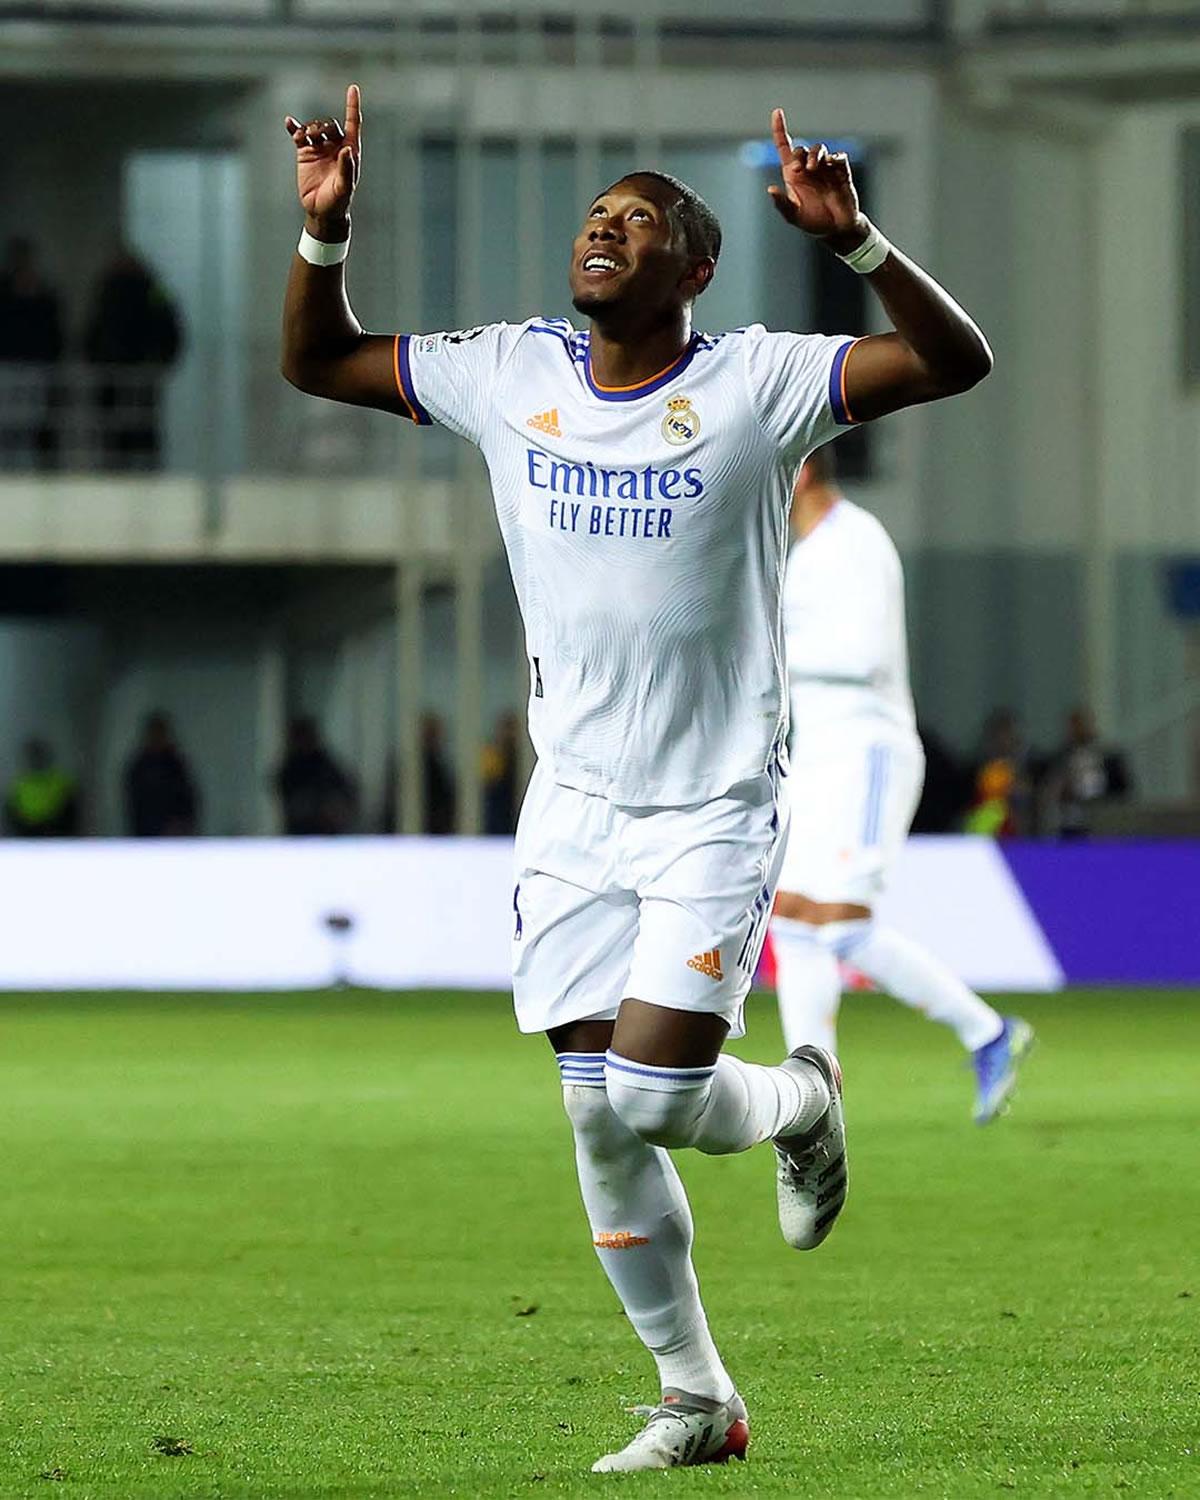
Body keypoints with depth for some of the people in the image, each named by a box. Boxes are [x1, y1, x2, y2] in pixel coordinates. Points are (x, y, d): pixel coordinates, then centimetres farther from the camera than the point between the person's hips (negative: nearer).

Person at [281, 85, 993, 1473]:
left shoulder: (753, 385, -10)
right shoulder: (509, 375, 2)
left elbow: (954, 362, -19)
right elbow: (317, 364, 12)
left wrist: (853, 242, -33)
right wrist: (324, 230, -5)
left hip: (716, 809, -4)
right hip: (574, 804, 4)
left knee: (654, 1096, -15)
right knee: (600, 1121, 2)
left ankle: (796, 1103, 21)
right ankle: (695, 1402, 17)